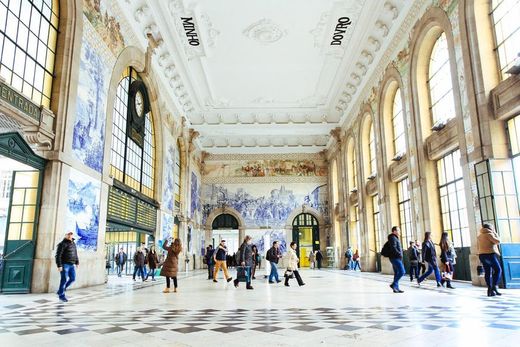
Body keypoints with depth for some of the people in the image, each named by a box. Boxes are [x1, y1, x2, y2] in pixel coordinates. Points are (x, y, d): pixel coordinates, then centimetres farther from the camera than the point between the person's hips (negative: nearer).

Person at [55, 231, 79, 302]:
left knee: (72, 278, 9)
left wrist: (77, 262, 19)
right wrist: (59, 266, -19)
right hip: (64, 264, -8)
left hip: (71, 265, 8)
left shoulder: (73, 243, 12)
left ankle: (60, 291, 25)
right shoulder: (62, 244, -11)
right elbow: (58, 255, -15)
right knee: (64, 280, -3)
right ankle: (61, 295, 11)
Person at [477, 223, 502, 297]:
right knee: (498, 270, 1)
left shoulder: (479, 236, 16)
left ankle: (489, 289, 3)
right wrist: (495, 234, 4)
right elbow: (498, 242, -7)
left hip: (482, 255, 7)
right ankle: (494, 286, -9)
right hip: (490, 254, -7)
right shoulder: (489, 234, -7)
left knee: (487, 272, 6)